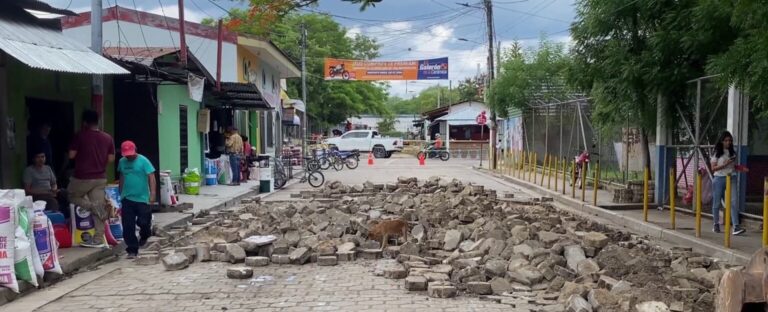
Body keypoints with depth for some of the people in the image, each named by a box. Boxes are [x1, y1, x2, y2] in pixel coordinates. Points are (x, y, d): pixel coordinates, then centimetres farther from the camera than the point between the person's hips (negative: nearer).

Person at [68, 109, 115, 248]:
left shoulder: (80, 136, -9)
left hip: (82, 177, -4)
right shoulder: (108, 138, 2)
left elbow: (71, 155, -7)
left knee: (72, 196, 22)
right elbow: (111, 159, 5)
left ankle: (93, 206, -4)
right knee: (98, 207, 6)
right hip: (100, 178, 4)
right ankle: (98, 240, 4)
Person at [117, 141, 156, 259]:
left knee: (143, 222, 0)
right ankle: (132, 250, 7)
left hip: (142, 198, -4)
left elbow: (151, 177, -12)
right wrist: (121, 194, 23)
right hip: (127, 199, 4)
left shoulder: (143, 161, -9)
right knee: (128, 226, -1)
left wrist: (153, 193, -20)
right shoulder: (122, 162, 6)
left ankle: (144, 236, 35)